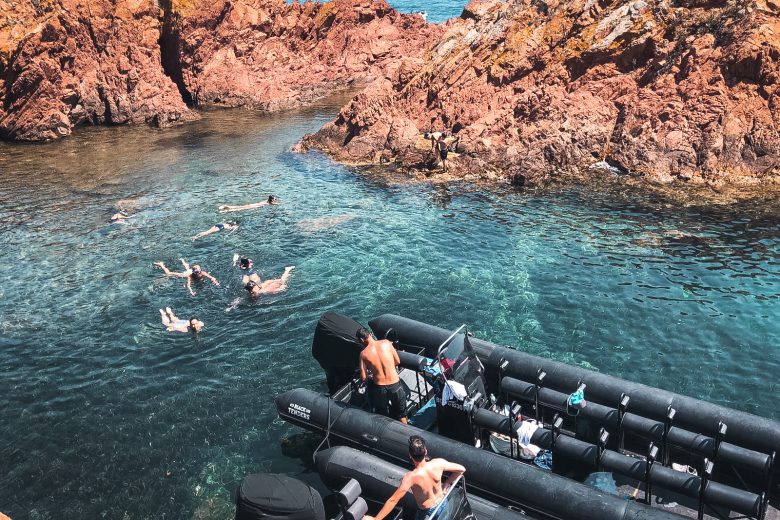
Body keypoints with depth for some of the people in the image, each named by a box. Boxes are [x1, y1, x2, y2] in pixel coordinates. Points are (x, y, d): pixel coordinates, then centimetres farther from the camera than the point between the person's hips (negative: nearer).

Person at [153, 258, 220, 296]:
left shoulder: (203, 273, -38)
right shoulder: (190, 276, -46)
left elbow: (212, 278, -38)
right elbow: (188, 286, -55)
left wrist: (215, 281, -58)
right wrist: (191, 292, -72)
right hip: (183, 275, -4)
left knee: (188, 268, 40)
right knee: (168, 273, 18)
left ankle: (182, 260, 69)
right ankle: (161, 264, 41)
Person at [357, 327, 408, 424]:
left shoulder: (364, 354, -8)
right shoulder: (386, 343, -5)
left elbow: (363, 378, -7)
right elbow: (398, 362, 5)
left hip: (379, 389, -1)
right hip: (395, 385, 1)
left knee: (382, 416, 24)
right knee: (401, 415, 23)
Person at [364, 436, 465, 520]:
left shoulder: (410, 477, -36)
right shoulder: (438, 463, -26)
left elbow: (393, 500, -33)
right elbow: (461, 469, -12)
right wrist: (446, 484, -1)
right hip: (443, 504, 4)